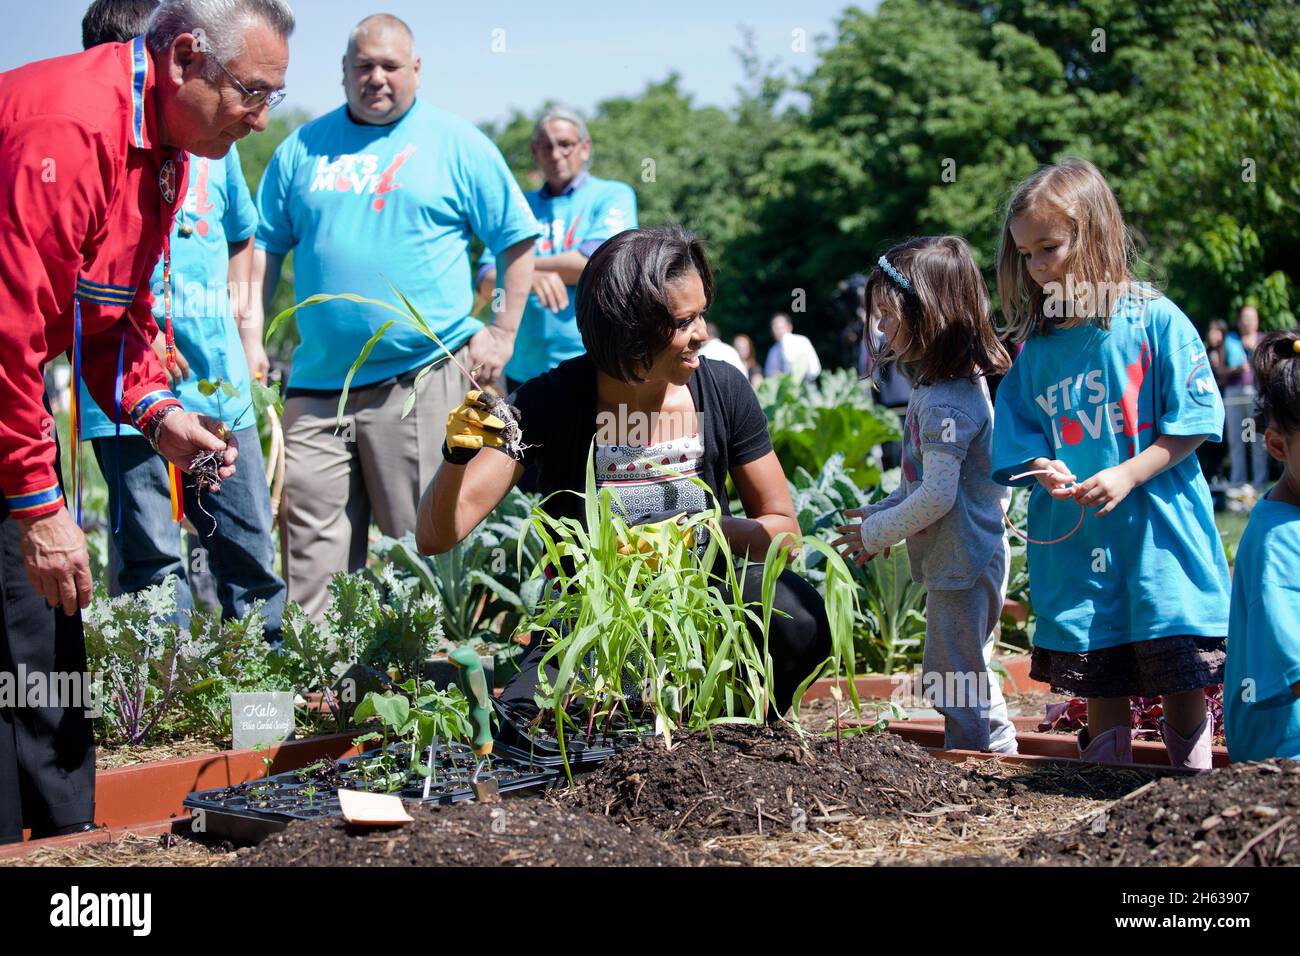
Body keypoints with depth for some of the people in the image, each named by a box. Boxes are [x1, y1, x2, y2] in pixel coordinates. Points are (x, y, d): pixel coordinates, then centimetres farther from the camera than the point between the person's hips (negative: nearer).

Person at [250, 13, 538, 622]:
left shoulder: (456, 144, 5)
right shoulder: (303, 148, 14)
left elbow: (518, 238, 7)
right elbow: (265, 246, 18)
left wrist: (502, 333, -1)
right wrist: (251, 339, 9)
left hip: (421, 381, -3)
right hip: (316, 384, 3)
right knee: (311, 541, 2)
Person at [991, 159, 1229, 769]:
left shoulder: (1156, 321, -6)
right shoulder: (1037, 351, 6)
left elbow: (1192, 426, -7)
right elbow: (1023, 448, 11)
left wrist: (1127, 475, -17)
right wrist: (1046, 473, -10)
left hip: (1160, 535, -3)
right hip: (1079, 545, 3)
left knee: (1183, 680, 3)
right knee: (1098, 683, 9)